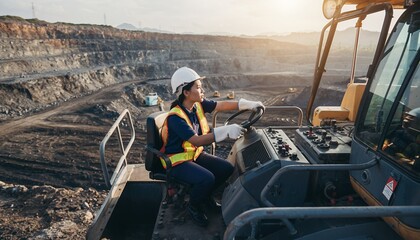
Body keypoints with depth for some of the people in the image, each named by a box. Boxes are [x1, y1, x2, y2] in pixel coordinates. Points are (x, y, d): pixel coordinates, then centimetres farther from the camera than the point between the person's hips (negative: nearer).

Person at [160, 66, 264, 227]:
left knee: (227, 168, -2)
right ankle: (193, 206, 2)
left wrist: (248, 104, -14)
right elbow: (197, 141, -36)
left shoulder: (197, 104, -6)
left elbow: (222, 105, -5)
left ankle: (205, 194, 21)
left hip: (195, 154, 8)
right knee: (207, 178, -30)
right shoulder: (175, 117, -28)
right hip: (178, 161, -8)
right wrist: (226, 131, -43)